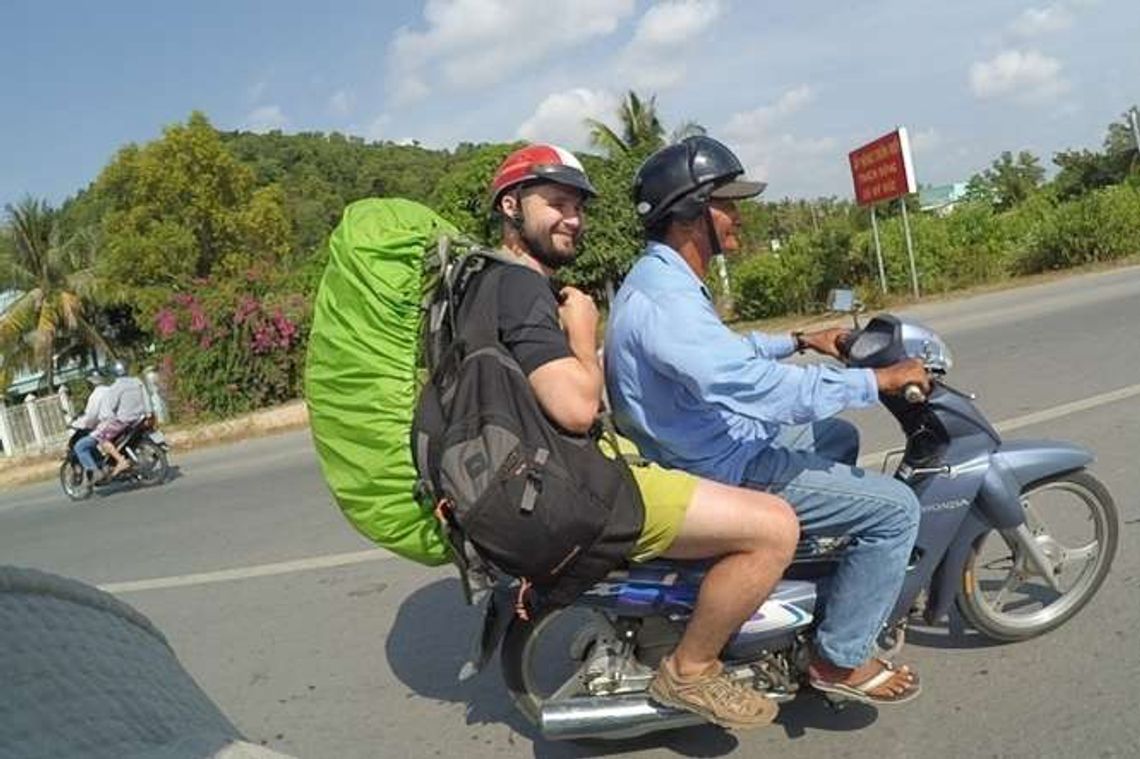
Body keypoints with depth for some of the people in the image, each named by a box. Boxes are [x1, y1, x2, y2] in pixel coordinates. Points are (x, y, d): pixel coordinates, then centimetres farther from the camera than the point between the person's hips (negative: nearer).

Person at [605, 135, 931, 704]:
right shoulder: (662, 299, -28)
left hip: (721, 444, 11)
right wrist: (878, 380, -24)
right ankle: (839, 658, 4)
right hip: (721, 474, -11)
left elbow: (727, 352, 24)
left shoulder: (661, 279, 8)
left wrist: (799, 340, 19)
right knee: (895, 508, -8)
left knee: (839, 437, 28)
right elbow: (758, 384, -34)